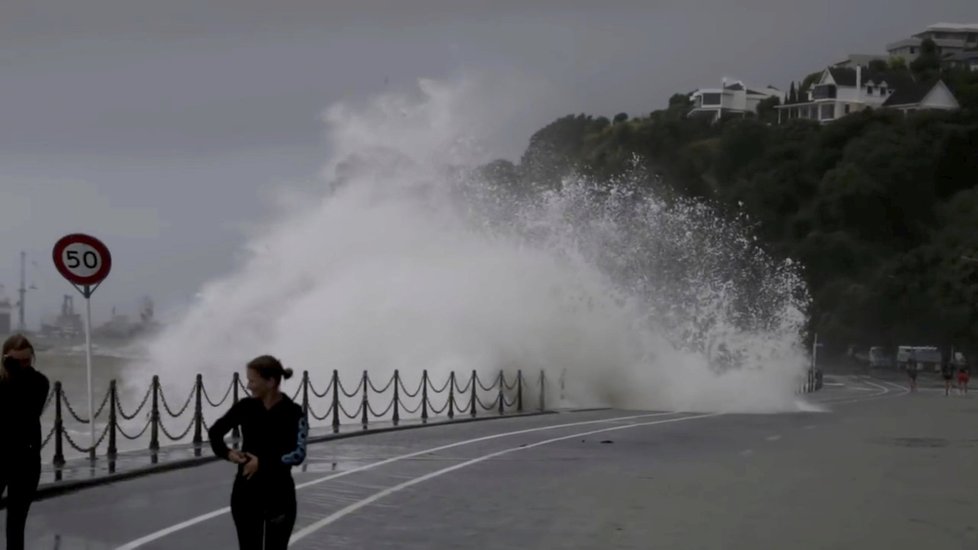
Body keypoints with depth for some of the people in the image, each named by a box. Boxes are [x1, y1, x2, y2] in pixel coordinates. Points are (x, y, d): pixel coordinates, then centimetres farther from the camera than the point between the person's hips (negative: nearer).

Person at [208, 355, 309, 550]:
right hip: (246, 493, 3)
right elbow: (215, 431, 12)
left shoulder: (293, 413, -11)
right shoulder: (245, 407, -1)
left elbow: (298, 454, -21)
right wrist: (226, 453, -4)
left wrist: (263, 463, -27)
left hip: (279, 495, -3)